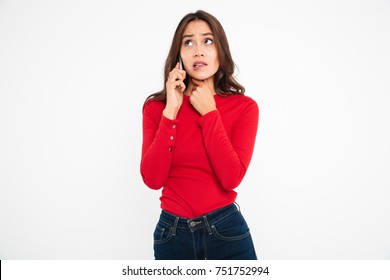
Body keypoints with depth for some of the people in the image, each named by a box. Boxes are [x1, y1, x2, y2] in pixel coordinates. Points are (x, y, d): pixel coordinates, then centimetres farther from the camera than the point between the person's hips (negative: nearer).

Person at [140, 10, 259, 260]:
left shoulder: (244, 106, -5)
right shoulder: (156, 107, -1)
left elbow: (231, 178, -17)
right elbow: (153, 179, -12)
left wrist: (209, 113, -15)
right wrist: (171, 111, -16)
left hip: (227, 231, -1)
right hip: (172, 233, 2)